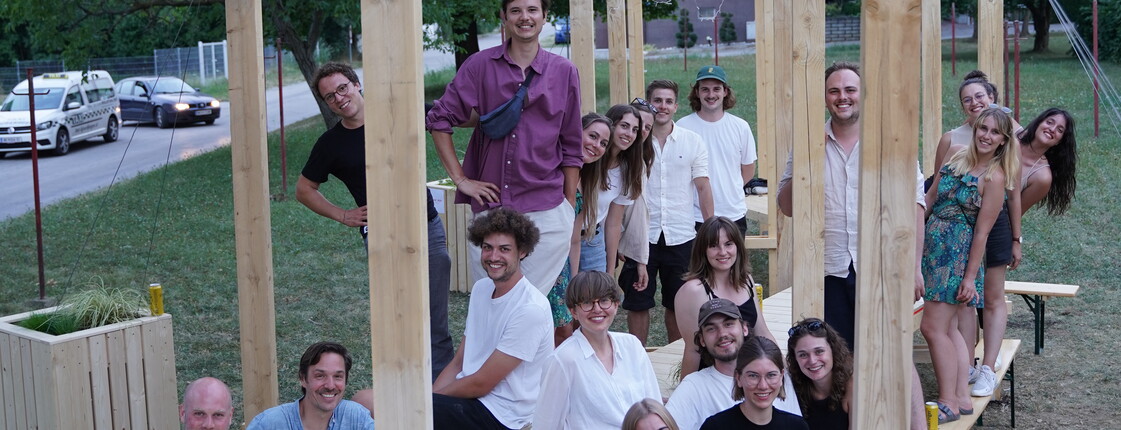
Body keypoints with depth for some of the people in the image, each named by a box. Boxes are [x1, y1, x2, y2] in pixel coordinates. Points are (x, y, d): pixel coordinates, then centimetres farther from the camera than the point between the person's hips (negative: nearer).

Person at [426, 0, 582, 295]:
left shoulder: (564, 72, 5)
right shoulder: (480, 66, 2)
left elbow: (571, 147, 9)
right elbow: (438, 120, 5)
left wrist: (571, 211, 9)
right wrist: (460, 179, 0)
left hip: (547, 213, 0)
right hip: (489, 208, 0)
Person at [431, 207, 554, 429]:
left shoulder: (530, 309, -19)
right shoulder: (481, 288, 9)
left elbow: (481, 384, -16)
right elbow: (458, 363, 10)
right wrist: (428, 398, -5)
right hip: (468, 395, 8)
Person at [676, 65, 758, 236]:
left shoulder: (740, 127, 2)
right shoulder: (683, 126, -5)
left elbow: (749, 170, 12)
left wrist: (726, 189, 6)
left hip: (734, 215, 2)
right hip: (695, 216, -2)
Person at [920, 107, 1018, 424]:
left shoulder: (994, 177, -12)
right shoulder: (955, 160, 7)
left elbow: (982, 232, -12)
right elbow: (929, 200, 12)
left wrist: (970, 276, -13)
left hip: (957, 253, -7)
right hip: (933, 247, 7)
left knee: (933, 326, -9)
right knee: (949, 327, 11)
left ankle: (948, 404, -3)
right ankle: (962, 397, 18)